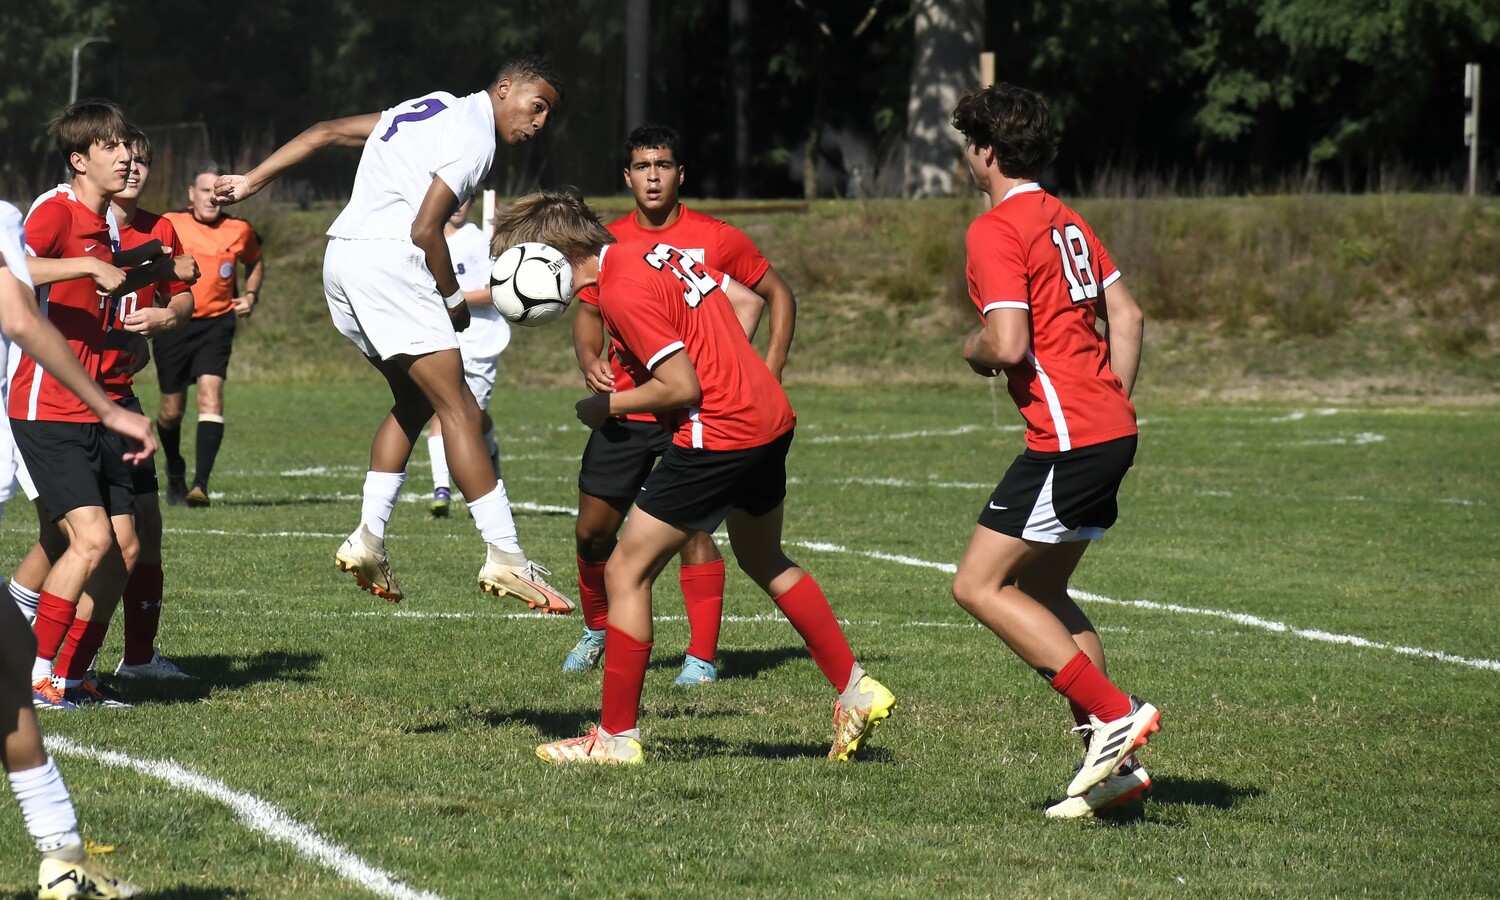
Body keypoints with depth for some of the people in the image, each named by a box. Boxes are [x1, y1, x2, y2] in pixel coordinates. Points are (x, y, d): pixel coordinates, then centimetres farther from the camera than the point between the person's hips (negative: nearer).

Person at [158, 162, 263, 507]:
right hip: (173, 322, 0)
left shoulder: (239, 231, 1)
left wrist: (250, 295, 5)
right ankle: (175, 475, 35)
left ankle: (200, 484, -26)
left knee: (210, 394, -20)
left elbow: (255, 263, 21)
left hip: (216, 322, 0)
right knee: (172, 408, 7)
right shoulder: (168, 226, -3)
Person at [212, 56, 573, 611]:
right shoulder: (474, 137, -6)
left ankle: (368, 539, 12)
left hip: (341, 257, 10)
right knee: (458, 408, -10)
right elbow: (424, 229, -14)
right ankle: (504, 556, -14)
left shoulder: (432, 109, 22)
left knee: (414, 400, 19)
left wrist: (251, 181, 22)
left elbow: (326, 132, 21)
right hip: (387, 259, -10)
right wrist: (454, 299, 0)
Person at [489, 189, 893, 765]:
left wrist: (606, 407, -6)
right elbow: (745, 301, 18)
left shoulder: (620, 291, -18)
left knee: (626, 572, -1)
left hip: (719, 435, -10)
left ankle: (618, 738, 2)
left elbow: (681, 387, -20)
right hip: (770, 417, 10)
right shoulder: (655, 252, 11)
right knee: (765, 563, 29)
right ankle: (857, 691, 32)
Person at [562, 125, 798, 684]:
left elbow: (778, 295, 6)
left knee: (692, 528, -13)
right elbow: (588, 312, 16)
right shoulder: (609, 242, 5)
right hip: (624, 407, 4)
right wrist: (589, 361, -5)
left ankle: (703, 656, -6)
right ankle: (597, 629, 32)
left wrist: (770, 369, -5)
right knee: (593, 527, 7)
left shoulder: (716, 239, -4)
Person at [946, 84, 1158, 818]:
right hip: (1111, 428, 9)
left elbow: (1008, 343, -20)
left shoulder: (995, 230, -11)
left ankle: (1113, 711, -13)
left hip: (1067, 438, -9)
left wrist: (972, 352, 1)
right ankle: (1111, 760, 10)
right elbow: (1126, 314, 18)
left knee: (979, 586, -6)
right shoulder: (1066, 221, 17)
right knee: (1039, 593, 16)